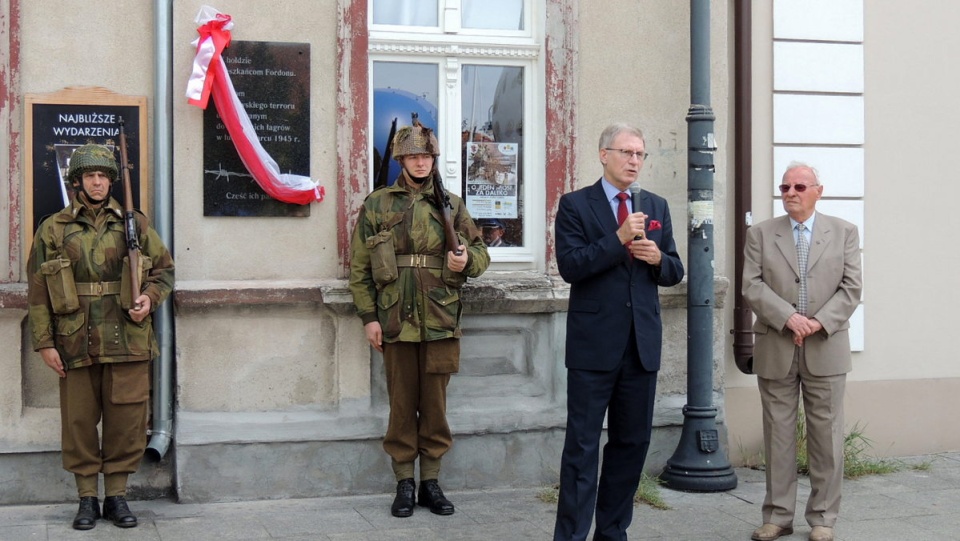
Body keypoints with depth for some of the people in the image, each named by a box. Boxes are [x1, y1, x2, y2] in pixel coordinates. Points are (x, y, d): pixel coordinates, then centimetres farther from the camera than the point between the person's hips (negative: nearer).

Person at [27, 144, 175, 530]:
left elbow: (164, 269, 15)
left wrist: (149, 298, -6)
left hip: (127, 340, 1)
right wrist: (44, 342, -2)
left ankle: (117, 495, 16)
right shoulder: (53, 230, 5)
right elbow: (38, 290, 4)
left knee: (126, 420, 3)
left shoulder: (135, 224, 8)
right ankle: (87, 498, 17)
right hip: (75, 342, 0)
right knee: (78, 421, 5)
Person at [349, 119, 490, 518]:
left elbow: (481, 252, 15)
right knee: (402, 404, 5)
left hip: (441, 321, 1)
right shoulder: (376, 205, 5)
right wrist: (368, 317, -3)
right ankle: (404, 483, 15)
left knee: (435, 404, 7)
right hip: (396, 321, -1)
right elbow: (358, 265, 4)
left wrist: (467, 260, -9)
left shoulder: (452, 205, 10)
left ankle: (431, 481, 18)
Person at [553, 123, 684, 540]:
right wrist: (619, 238, -20)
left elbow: (675, 272, 14)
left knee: (632, 442, 10)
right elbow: (569, 266, -13)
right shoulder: (575, 205, -1)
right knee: (583, 444, -2)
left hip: (642, 344, 5)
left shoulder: (656, 206, 13)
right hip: (594, 344, -5)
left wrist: (659, 258, -8)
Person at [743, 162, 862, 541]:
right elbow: (752, 287, -3)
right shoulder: (760, 234, 7)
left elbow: (850, 288, 1)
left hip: (825, 349, 0)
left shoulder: (844, 233, 8)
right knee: (778, 435, 5)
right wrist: (788, 318, -16)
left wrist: (819, 322, -13)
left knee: (826, 435, 3)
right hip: (775, 351, 0)